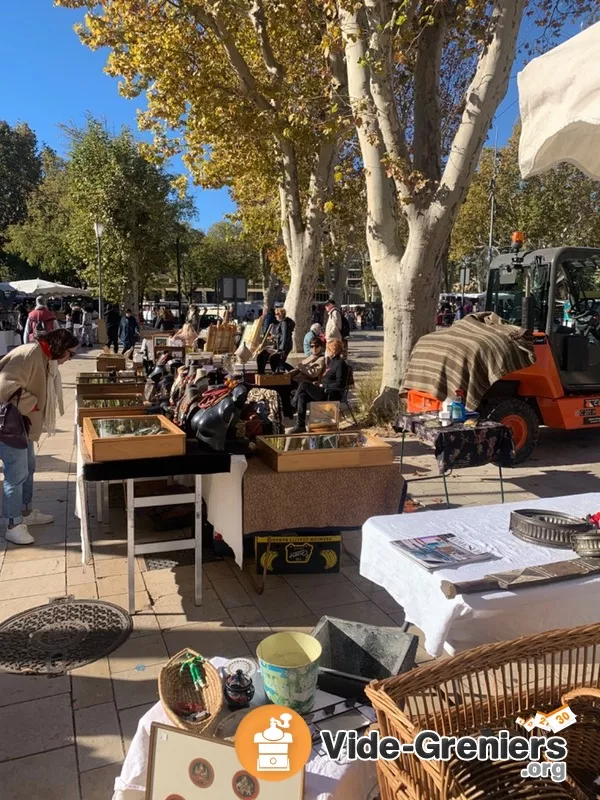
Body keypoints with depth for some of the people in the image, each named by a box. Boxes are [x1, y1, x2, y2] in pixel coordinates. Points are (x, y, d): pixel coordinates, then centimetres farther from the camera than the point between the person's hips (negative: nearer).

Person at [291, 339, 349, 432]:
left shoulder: (341, 363, -13)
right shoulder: (332, 361, 17)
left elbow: (340, 384, -20)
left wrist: (324, 385, -14)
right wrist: (319, 384, 8)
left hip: (331, 396, -9)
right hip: (324, 391, 9)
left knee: (304, 385, -16)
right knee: (302, 396, -10)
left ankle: (293, 404, 9)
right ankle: (301, 426, -11)